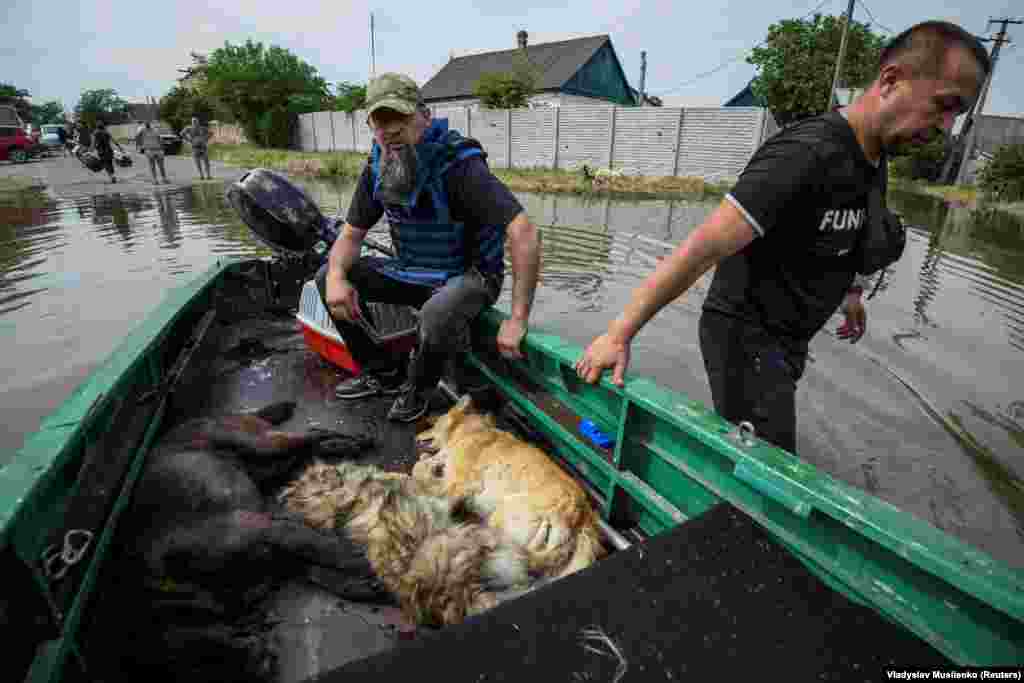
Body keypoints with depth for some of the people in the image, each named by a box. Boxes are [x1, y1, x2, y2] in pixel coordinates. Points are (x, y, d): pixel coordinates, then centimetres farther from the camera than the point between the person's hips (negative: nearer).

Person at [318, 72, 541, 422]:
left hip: (469, 275, -6)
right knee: (327, 277, -1)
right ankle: (384, 371, 12)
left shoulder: (458, 165, -26)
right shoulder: (376, 167, -5)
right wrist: (337, 277, -20)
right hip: (411, 271, 7)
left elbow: (524, 233, -34)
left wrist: (517, 318, -36)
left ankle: (418, 385, -3)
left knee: (437, 315, -39)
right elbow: (351, 234, 4)